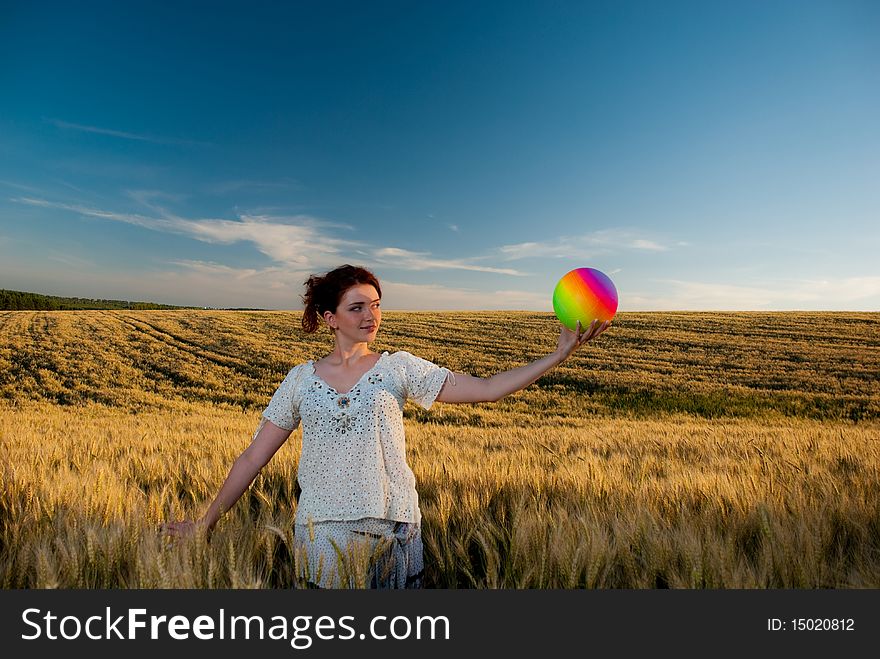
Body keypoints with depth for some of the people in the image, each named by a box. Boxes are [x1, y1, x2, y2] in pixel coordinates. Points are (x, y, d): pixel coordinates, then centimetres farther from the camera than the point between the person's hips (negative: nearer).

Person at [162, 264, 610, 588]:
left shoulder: (398, 368, -1)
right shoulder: (300, 380, 3)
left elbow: (486, 389, -8)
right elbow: (255, 455, 8)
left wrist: (559, 354, -16)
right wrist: (208, 520, 8)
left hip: (392, 527, 0)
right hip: (321, 532, 1)